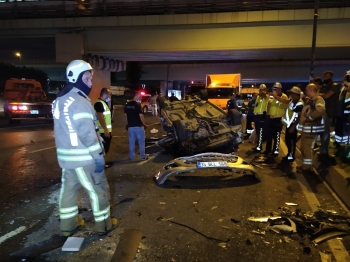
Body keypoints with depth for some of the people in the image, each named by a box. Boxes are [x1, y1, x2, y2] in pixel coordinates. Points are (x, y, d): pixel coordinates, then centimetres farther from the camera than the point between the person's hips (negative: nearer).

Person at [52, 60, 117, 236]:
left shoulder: (59, 100, 12)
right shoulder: (79, 101, -20)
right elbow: (87, 133, -24)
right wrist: (98, 155, -19)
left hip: (65, 155, 9)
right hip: (83, 157, -9)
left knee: (68, 188, 17)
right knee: (98, 190, 5)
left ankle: (68, 224, 29)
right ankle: (103, 224, 18)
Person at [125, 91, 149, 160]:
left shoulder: (127, 105, 5)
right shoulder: (137, 105, -14)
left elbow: (126, 115, 12)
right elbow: (141, 116, -15)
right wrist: (145, 124, -4)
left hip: (130, 126, 5)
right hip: (138, 126, -5)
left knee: (131, 142, 11)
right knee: (141, 142, 6)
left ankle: (132, 157, 16)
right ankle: (143, 156, 11)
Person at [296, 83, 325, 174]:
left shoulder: (318, 99, -13)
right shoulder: (310, 100, 18)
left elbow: (320, 110, -33)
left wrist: (309, 117, -22)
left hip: (312, 129, -10)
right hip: (306, 128, 10)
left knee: (307, 148, -4)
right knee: (304, 148, 16)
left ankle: (308, 167, 6)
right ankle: (305, 165, 27)